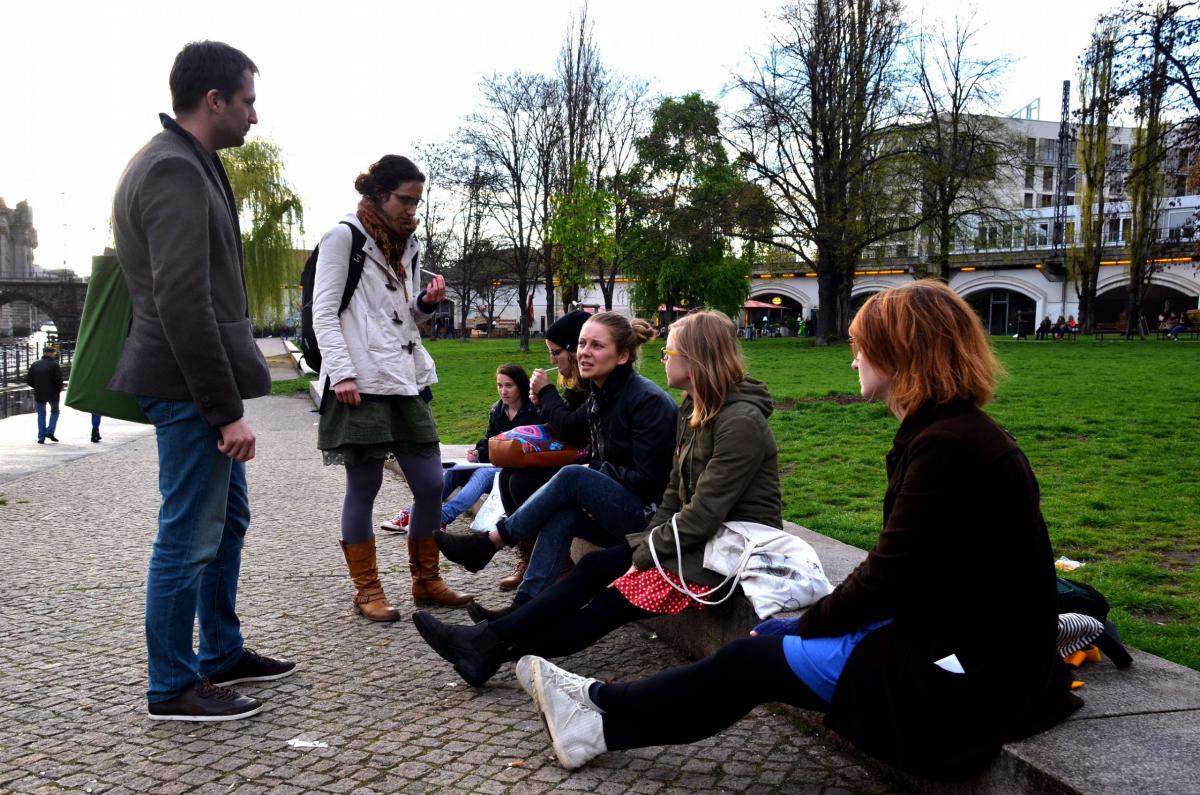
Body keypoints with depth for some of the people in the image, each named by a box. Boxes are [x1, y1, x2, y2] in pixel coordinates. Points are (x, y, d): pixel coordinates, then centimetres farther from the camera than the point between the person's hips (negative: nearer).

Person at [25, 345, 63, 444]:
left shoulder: (34, 365, 2)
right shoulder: (54, 365, -11)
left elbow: (28, 380, 3)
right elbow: (59, 380, -17)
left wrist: (37, 387, 18)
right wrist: (59, 389, 2)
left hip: (39, 394, 3)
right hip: (53, 394, -3)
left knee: (41, 414, 12)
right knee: (55, 412, 18)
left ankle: (41, 437, 7)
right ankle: (50, 431, 3)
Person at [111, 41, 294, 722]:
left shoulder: (185, 164, 16)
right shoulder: (174, 172, -16)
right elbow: (183, 303, -23)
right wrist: (226, 408, -21)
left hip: (204, 385, 11)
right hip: (190, 386, -11)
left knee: (228, 520, 19)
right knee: (188, 539, -1)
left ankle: (223, 653, 32)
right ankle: (173, 687, 13)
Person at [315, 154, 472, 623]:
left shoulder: (408, 245, 18)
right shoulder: (344, 236, -2)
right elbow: (324, 312, -7)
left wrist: (427, 303, 2)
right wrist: (341, 373, -17)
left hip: (407, 382, 7)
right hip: (361, 385, -7)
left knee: (431, 484, 5)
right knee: (363, 487, 1)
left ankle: (426, 580, 21)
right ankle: (367, 590, 14)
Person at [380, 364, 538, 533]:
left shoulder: (532, 413, -9)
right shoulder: (496, 410, 13)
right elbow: (488, 441, 15)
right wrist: (478, 452, -10)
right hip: (495, 466, 6)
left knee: (483, 473, -34)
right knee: (454, 471, -16)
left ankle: (442, 518, -45)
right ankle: (411, 513, -20)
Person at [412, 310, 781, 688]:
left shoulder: (740, 423, -21)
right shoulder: (696, 410, 10)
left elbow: (704, 515, -23)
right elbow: (676, 492, 11)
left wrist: (645, 556, -16)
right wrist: (647, 542, -3)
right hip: (699, 537, 9)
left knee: (614, 601, -12)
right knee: (594, 567, -4)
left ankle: (494, 651, -4)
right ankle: (490, 639, -4)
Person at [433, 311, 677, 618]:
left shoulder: (648, 400, -16)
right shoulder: (599, 394, 9)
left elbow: (647, 478, -18)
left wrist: (590, 472, -10)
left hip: (649, 514, -8)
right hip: (620, 509, 8)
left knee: (572, 476, -23)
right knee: (561, 514, -18)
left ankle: (485, 544, -13)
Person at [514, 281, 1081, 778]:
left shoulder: (948, 447, -23)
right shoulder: (949, 431, 8)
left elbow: (888, 576, -21)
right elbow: (899, 568, 9)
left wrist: (807, 624, -5)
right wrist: (809, 621, 2)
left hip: (971, 677, -9)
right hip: (958, 632, 9)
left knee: (755, 659, -4)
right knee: (770, 636, 8)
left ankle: (600, 717, 12)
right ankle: (604, 714, 15)